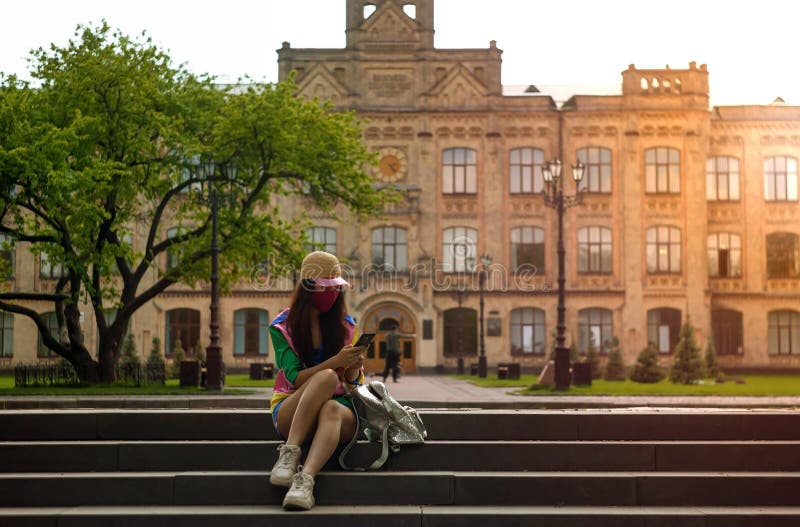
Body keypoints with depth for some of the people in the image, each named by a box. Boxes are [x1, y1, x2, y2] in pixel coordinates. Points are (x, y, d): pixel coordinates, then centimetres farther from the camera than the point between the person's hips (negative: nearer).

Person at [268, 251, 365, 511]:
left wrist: (354, 366, -12)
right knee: (326, 377, -35)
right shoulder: (282, 326, 1)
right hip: (291, 407, -2)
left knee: (331, 410, -38)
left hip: (338, 405, 2)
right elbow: (295, 378, -10)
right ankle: (290, 453, -40)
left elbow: (351, 381, 12)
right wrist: (336, 361, -23)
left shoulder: (345, 324, 10)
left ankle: (305, 479, -56)